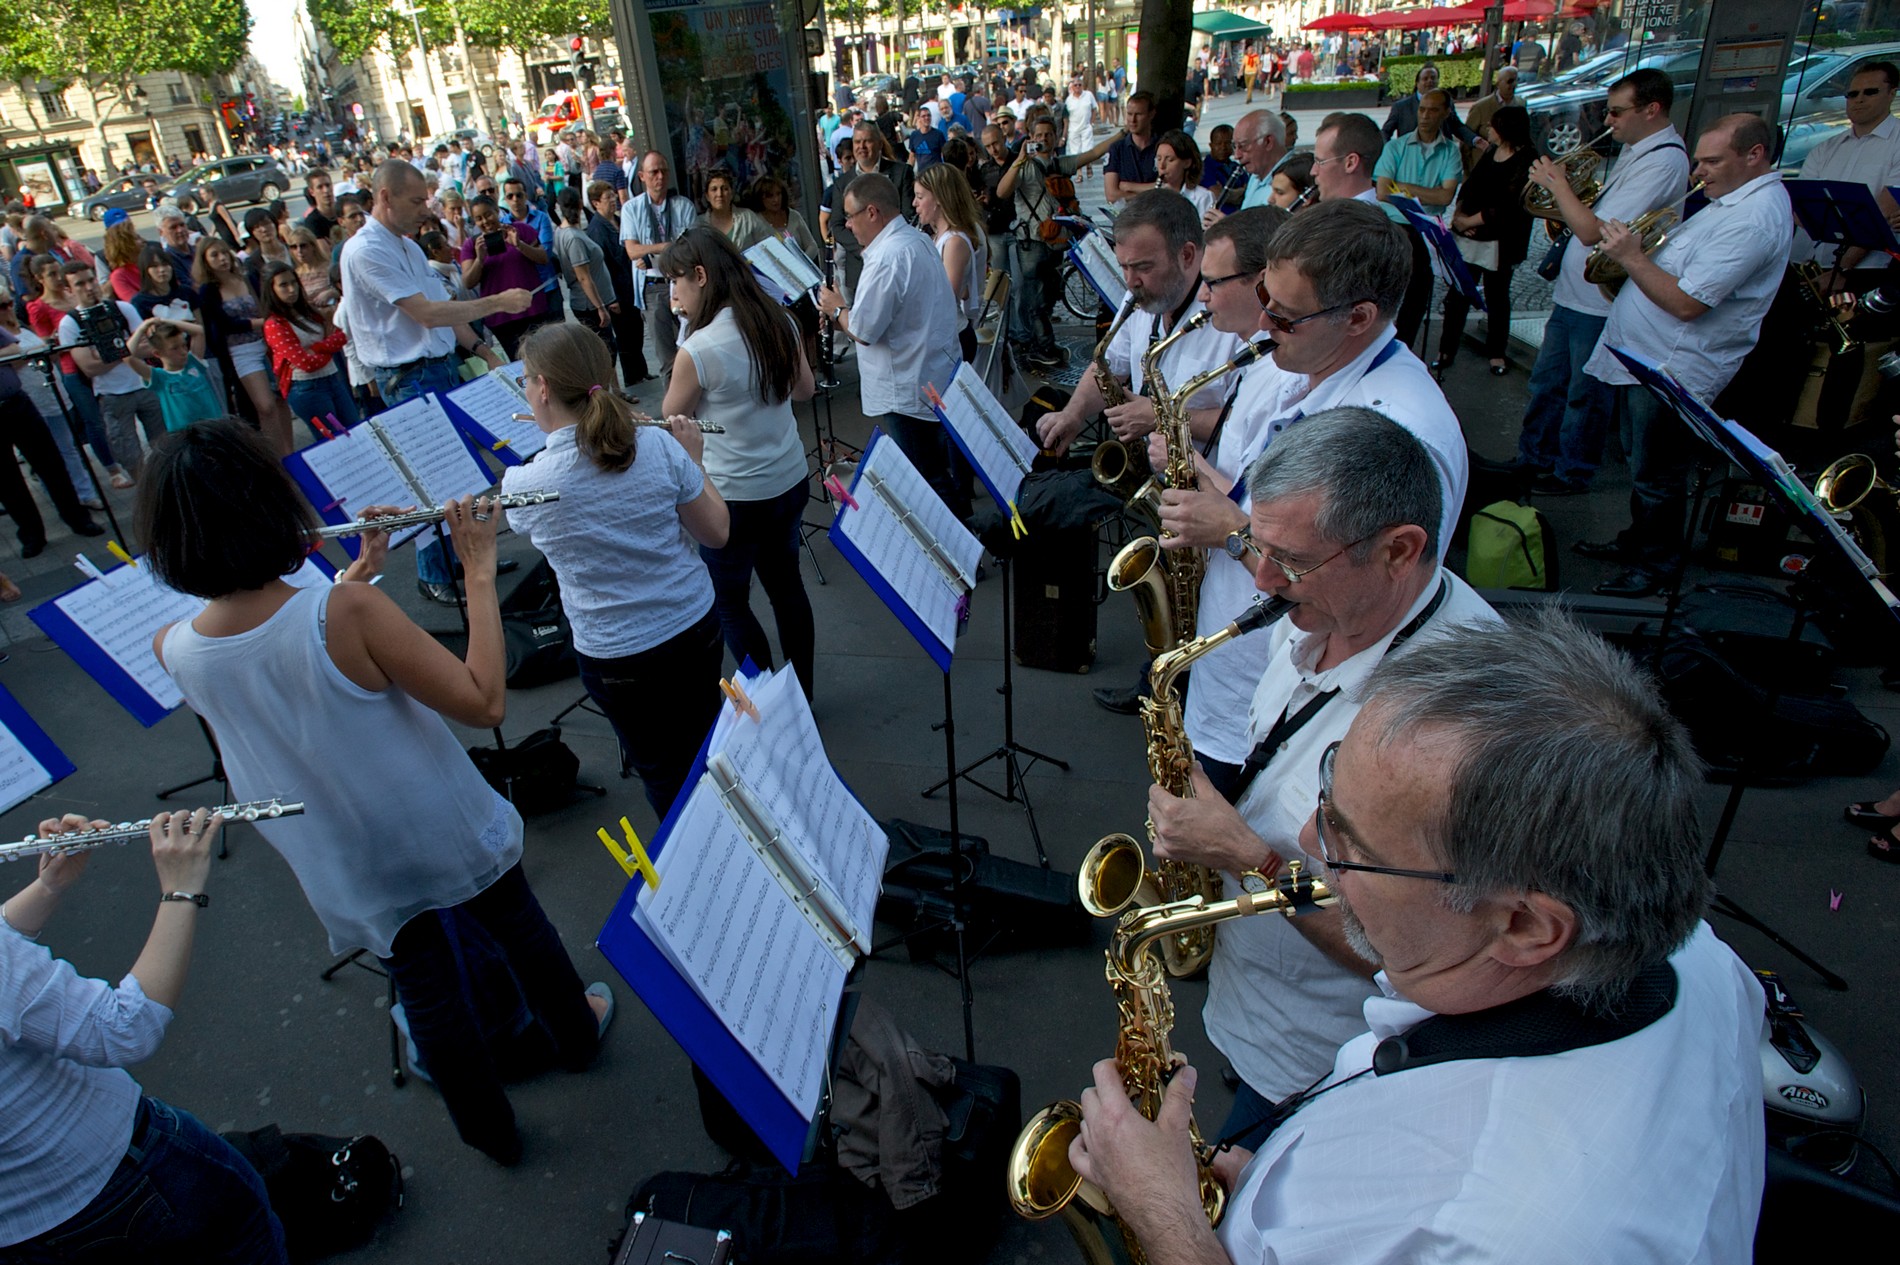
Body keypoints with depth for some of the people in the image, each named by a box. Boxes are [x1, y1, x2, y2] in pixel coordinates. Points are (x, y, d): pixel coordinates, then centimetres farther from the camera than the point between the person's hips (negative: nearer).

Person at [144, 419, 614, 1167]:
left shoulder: (173, 650, -15)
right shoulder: (348, 614, -33)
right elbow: (483, 702, -27)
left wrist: (359, 572, 5)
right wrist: (479, 570, -23)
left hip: (353, 872, 4)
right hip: (446, 832, -3)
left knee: (422, 987, 24)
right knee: (516, 926, 27)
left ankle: (491, 1132, 45)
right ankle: (576, 1032, 53)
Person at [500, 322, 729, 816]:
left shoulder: (523, 484, -19)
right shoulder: (659, 447, -16)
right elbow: (716, 532, -5)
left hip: (616, 659, -3)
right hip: (696, 628, 4)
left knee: (663, 774, 21)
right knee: (703, 749, 29)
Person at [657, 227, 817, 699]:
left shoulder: (698, 350, -22)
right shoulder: (778, 324, -3)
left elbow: (670, 424, -7)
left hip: (734, 496, -7)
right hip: (789, 482, 7)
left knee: (727, 602, 12)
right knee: (785, 583, 20)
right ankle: (803, 692, 34)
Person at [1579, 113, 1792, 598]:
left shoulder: (1753, 220, -22)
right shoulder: (1734, 200, 13)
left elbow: (1686, 303, -27)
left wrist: (1631, 257, -19)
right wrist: (1633, 253, 3)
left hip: (1673, 372, -10)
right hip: (1644, 358, 10)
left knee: (1658, 476, 3)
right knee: (1642, 464, 22)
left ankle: (1655, 565, 17)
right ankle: (1635, 541, 37)